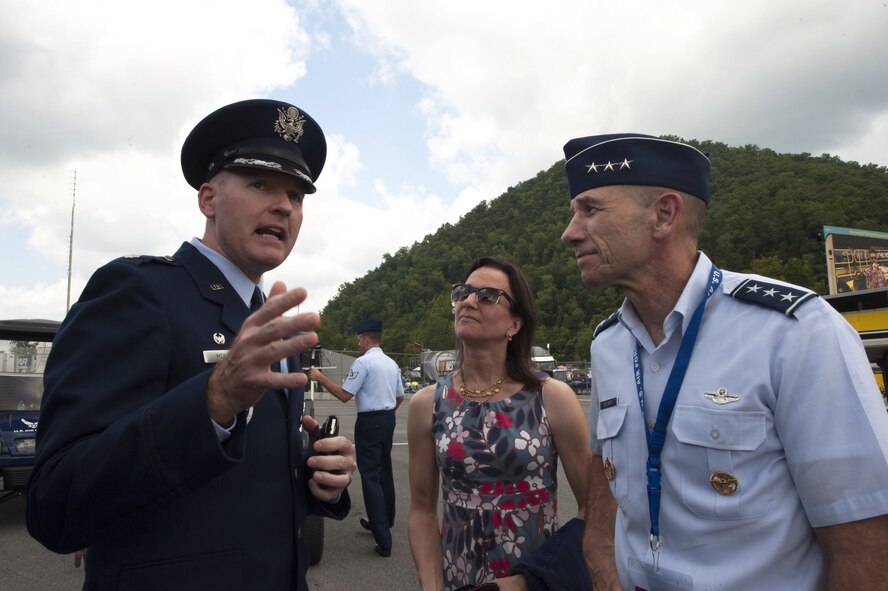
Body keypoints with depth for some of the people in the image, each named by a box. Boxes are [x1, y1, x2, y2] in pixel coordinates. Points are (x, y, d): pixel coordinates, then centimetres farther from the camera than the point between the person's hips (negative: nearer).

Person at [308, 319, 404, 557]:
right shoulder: (392, 363, 11)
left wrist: (320, 377, -6)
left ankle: (384, 541, -5)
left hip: (369, 422, -8)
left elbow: (344, 395, -14)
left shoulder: (363, 362, -13)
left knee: (370, 477, -5)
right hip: (388, 420, 8)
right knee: (384, 472, 19)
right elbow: (400, 397, 16)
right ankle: (383, 523, 34)